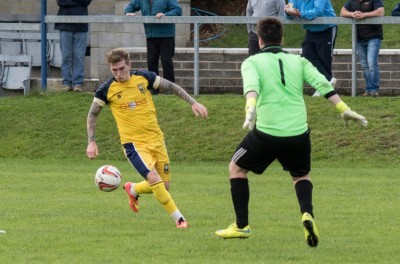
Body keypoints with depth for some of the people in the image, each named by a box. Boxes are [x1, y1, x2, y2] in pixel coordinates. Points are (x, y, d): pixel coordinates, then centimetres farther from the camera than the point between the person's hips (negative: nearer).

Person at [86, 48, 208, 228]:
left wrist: (193, 102, 4)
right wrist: (91, 142, 1)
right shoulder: (107, 90, -7)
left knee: (164, 186, 7)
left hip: (156, 139, 4)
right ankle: (179, 219, -15)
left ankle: (133, 190, 37)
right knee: (154, 178, -24)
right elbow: (92, 114, 7)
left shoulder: (144, 78, -3)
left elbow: (171, 87, 9)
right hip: (134, 144, -4)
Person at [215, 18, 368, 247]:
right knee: (301, 176, 27)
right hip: (298, 132, 3)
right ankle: (307, 214, -4)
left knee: (237, 168, 22)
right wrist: (344, 110, -1)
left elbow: (252, 86, -17)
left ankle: (241, 226, 21)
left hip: (266, 131, -3)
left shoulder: (252, 62, 3)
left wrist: (250, 110, -34)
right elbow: (323, 85, 0)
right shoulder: (298, 61, 12)